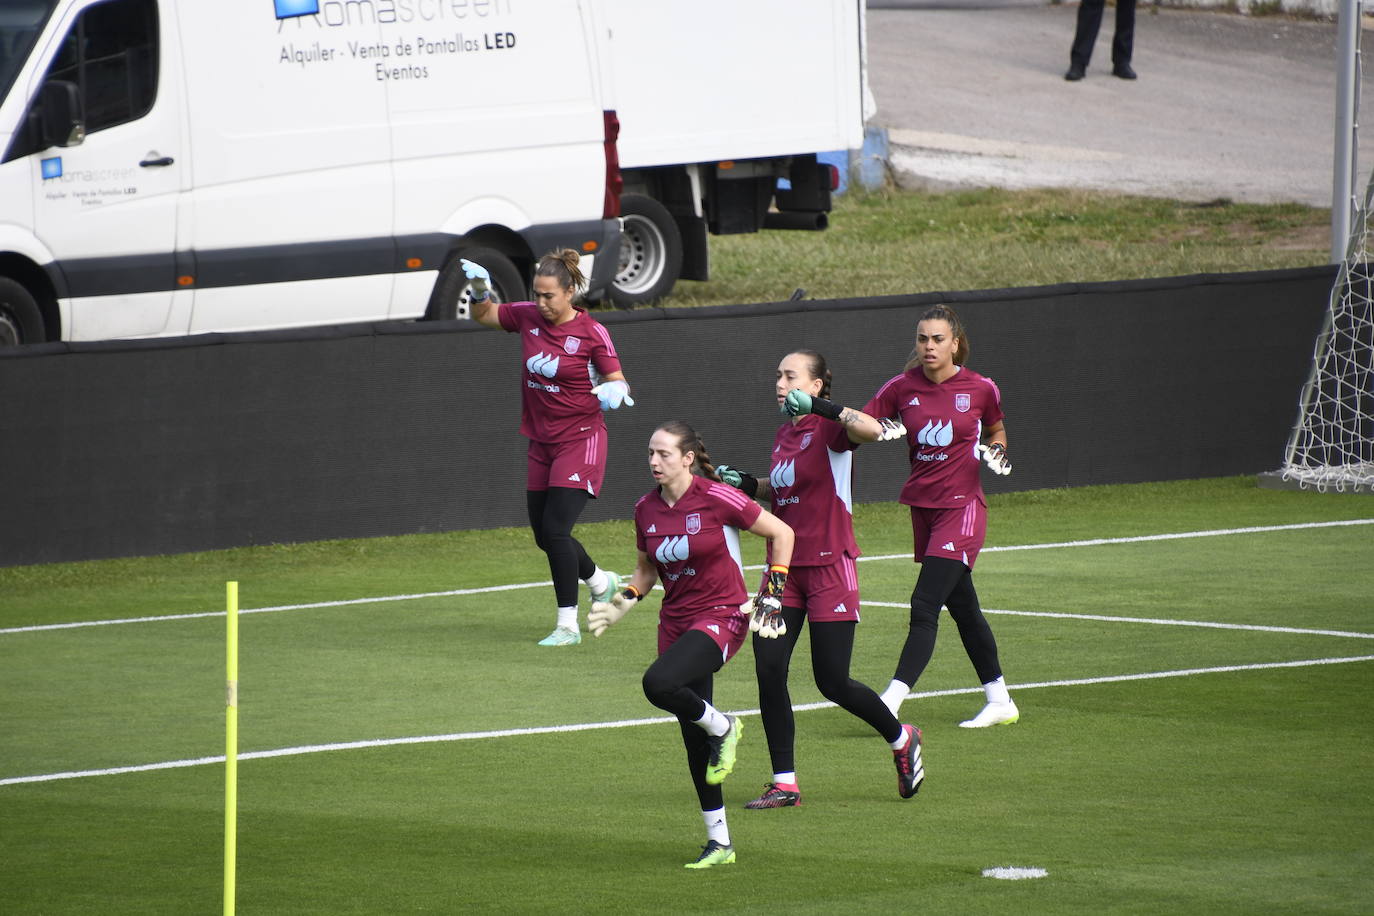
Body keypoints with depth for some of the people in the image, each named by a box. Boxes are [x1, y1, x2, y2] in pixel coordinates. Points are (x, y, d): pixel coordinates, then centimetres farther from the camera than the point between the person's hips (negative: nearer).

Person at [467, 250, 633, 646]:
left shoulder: (591, 332, -13)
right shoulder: (528, 317, 1)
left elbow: (619, 382, -8)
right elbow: (483, 315, 17)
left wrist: (614, 392, -32)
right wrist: (480, 290, -4)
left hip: (580, 439, -7)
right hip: (542, 444, 7)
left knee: (555, 530, -17)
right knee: (544, 535, 12)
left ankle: (568, 625, -10)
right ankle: (600, 581, 40)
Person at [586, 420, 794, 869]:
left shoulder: (717, 499, -14)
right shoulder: (646, 509, 3)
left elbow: (781, 533, -4)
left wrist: (772, 594, -9)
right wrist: (624, 601, 0)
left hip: (722, 617, -6)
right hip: (675, 622, 6)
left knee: (658, 684, -32)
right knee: (693, 740, 7)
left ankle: (722, 727, -2)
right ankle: (719, 842, 17)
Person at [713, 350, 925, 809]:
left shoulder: (829, 428, -12)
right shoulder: (784, 433, 13)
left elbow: (872, 430, -34)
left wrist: (821, 406, -41)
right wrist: (748, 484, 12)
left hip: (829, 568, -7)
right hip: (785, 567, 7)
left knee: (833, 682, -4)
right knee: (768, 668, -4)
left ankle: (902, 740, 23)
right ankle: (784, 784, 3)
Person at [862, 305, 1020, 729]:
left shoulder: (981, 389, -4)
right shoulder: (903, 388, 0)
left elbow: (996, 430, 15)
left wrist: (996, 453, -5)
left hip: (962, 506, -5)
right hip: (923, 505, 5)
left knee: (924, 605, -15)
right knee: (962, 607, 14)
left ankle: (892, 701, -22)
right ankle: (999, 699, 26)